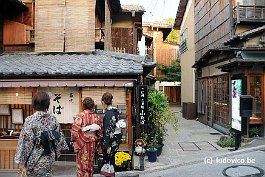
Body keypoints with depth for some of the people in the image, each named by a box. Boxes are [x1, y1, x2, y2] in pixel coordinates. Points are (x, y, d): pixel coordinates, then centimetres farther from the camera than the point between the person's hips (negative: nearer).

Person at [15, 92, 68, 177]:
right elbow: (59, 137, 6)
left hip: (35, 159, -4)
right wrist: (57, 152, 21)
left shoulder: (30, 120, -15)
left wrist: (21, 160, -7)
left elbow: (25, 141, -15)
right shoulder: (53, 119, -3)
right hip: (50, 157, 4)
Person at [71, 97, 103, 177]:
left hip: (82, 144, -4)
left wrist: (75, 141, -1)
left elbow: (74, 131, -17)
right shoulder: (96, 117, -1)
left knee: (82, 164, 7)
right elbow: (100, 132, 4)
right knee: (90, 163, 17)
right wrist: (97, 144, 15)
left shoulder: (80, 116, -14)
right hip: (92, 144, 4)